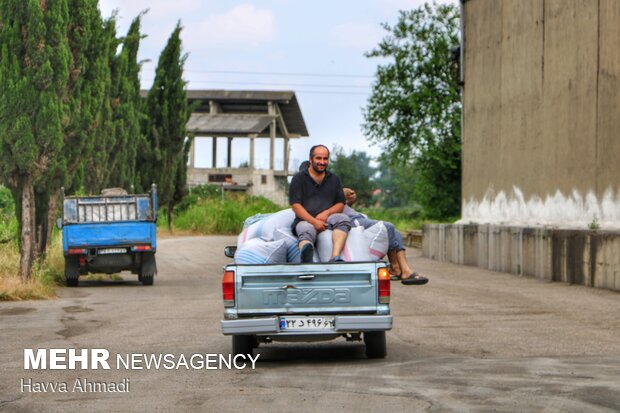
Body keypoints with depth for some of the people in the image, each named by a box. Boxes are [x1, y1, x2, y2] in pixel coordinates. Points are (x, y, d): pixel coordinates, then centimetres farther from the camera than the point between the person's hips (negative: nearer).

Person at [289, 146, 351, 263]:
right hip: (305, 220, -3)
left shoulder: (334, 179, 21)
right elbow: (295, 205, -1)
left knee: (343, 219, -29)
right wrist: (314, 221, -14)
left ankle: (335, 257, -50)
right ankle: (307, 255, -77)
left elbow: (341, 204, 16)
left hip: (327, 219, 3)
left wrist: (326, 213, -7)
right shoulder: (299, 178, 9)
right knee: (306, 232, -38)